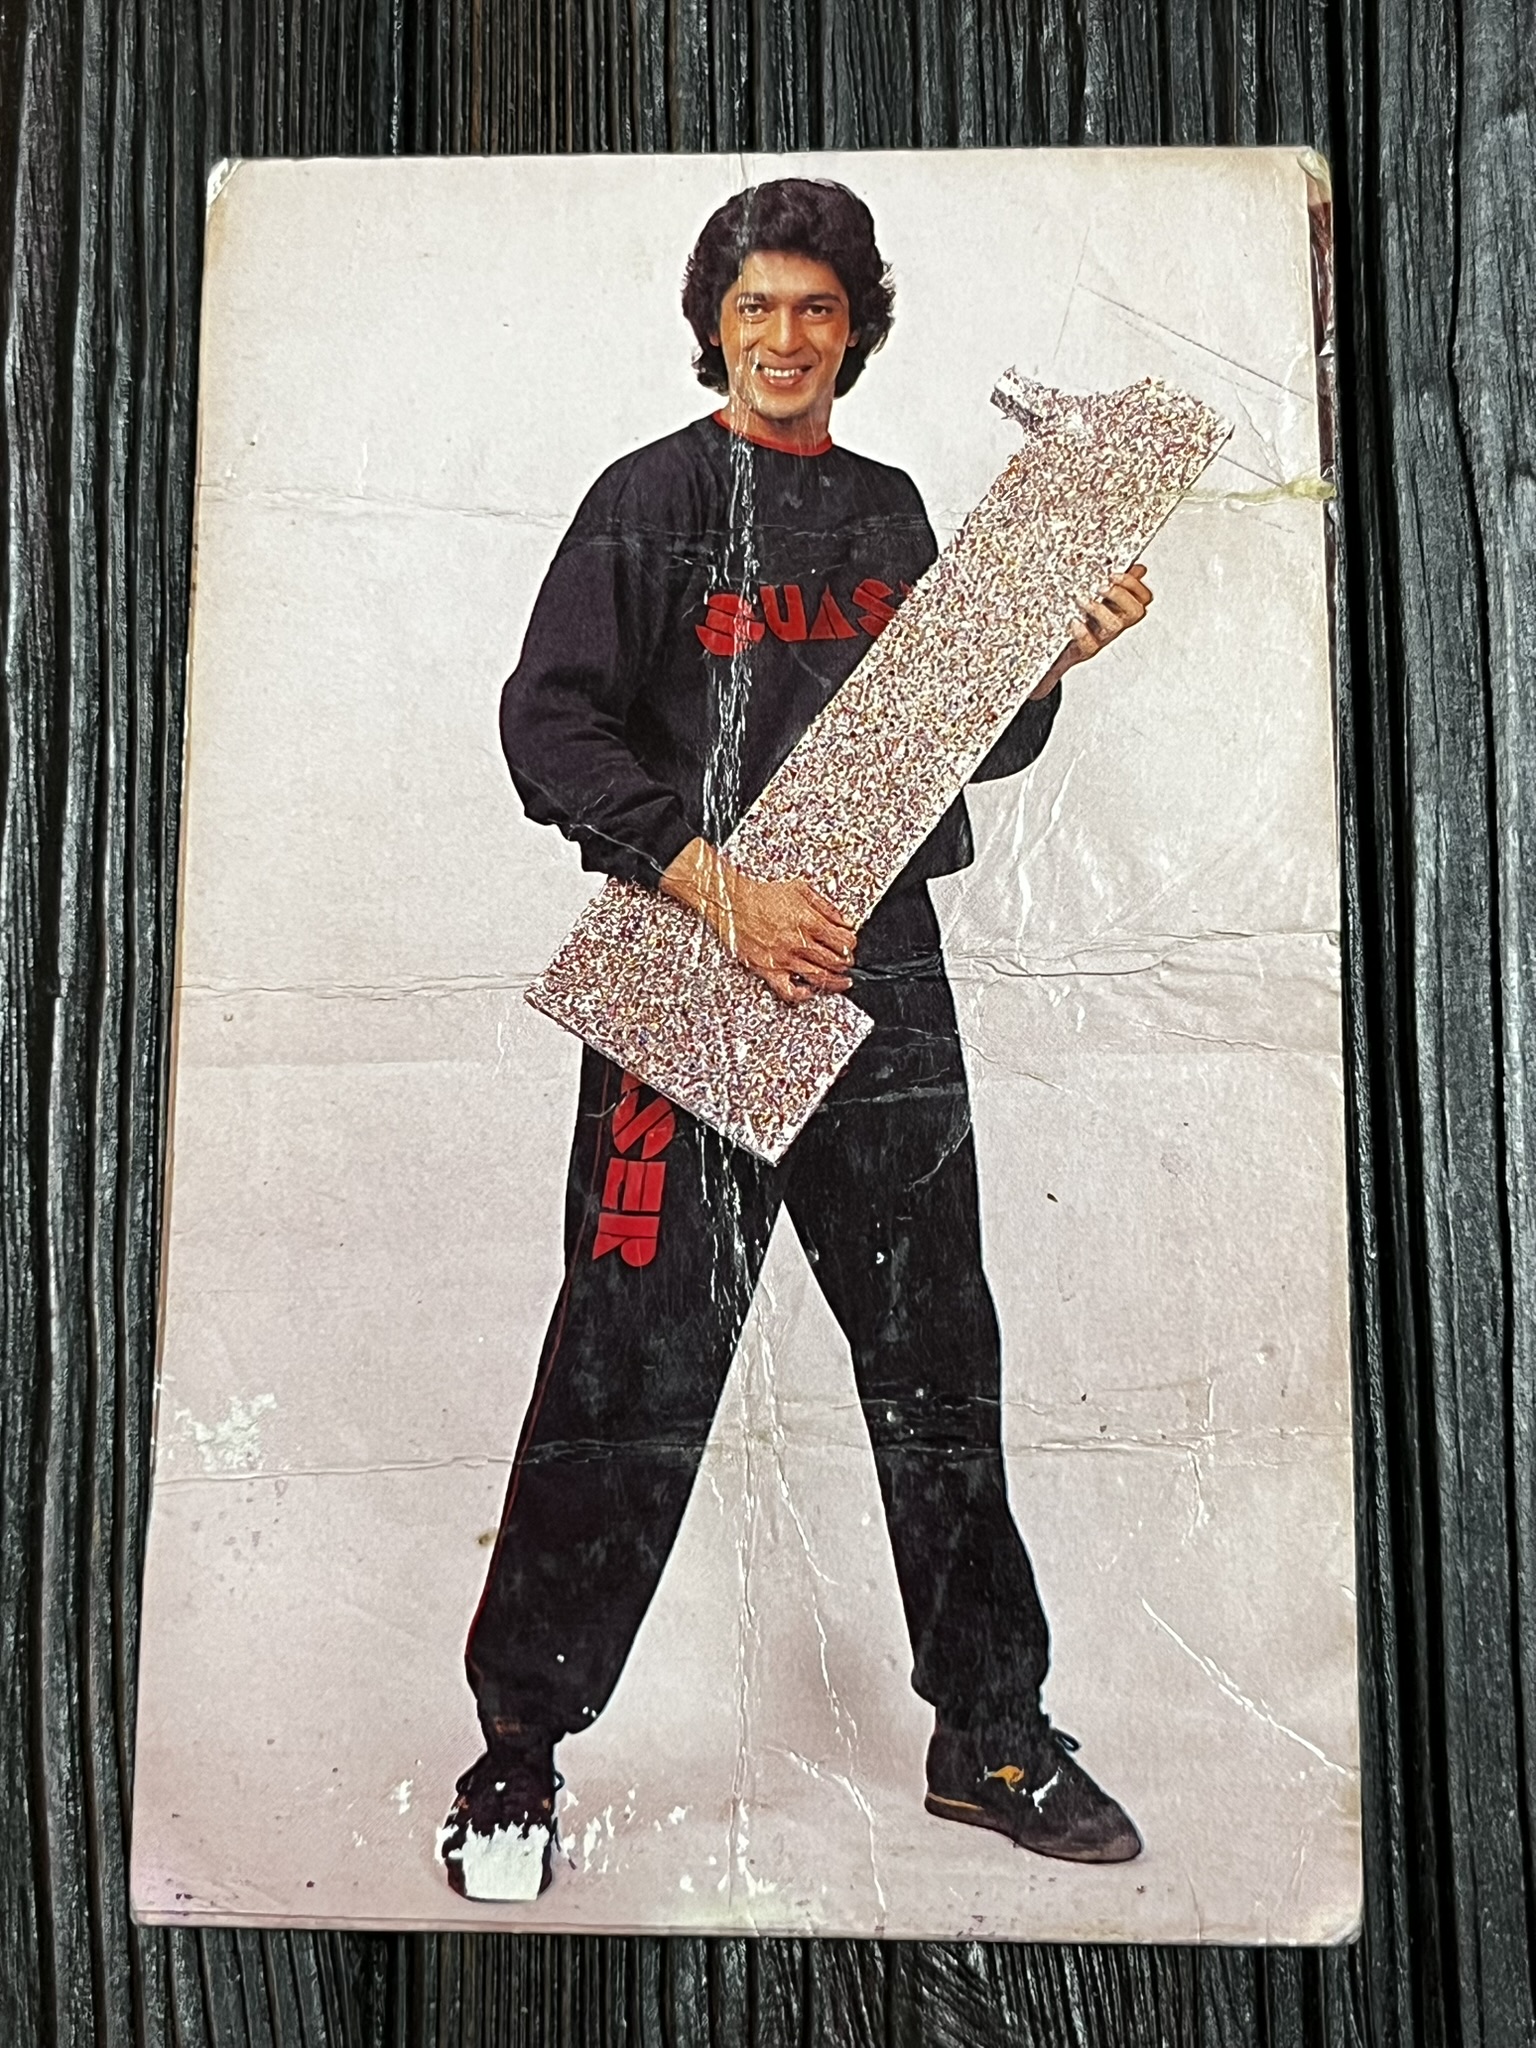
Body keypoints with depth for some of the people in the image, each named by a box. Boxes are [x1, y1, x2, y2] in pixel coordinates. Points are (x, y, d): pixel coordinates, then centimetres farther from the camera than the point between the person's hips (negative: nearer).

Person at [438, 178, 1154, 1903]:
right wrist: (724, 890, -18)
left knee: (938, 1358, 9)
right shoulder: (653, 500, 3)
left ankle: (988, 1733, 26)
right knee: (632, 1370, -3)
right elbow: (549, 727, -8)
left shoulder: (891, 510, 18)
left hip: (883, 974, 5)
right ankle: (517, 1751, 16)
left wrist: (1060, 649, 3)